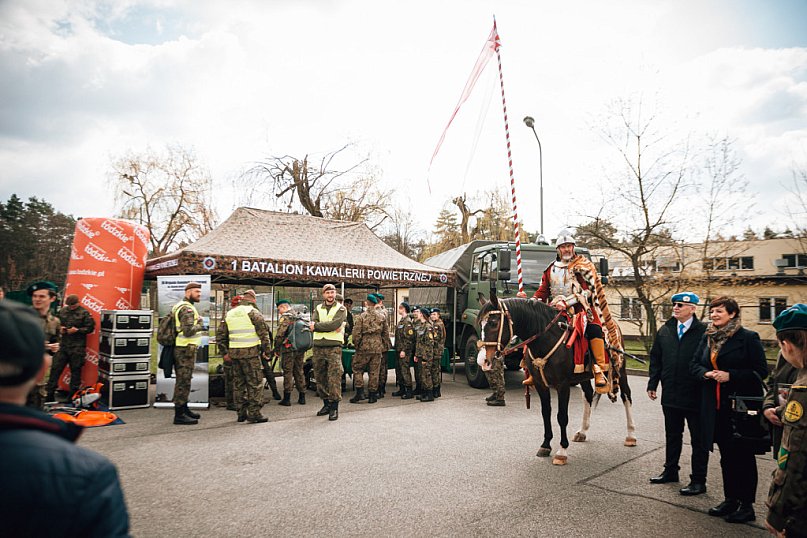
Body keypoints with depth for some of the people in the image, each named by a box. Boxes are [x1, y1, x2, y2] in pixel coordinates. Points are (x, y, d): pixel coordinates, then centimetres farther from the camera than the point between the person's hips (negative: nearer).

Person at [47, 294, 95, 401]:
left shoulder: (84, 313, -4)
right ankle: (49, 393, 14)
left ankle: (73, 395, 14)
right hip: (63, 345, 4)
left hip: (77, 347, -4)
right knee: (55, 368, 4)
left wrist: (77, 330, -15)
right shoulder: (62, 311, 10)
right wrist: (60, 328, 1)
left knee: (75, 370, 4)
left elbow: (90, 327, -5)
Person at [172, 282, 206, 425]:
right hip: (185, 350, -11)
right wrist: (200, 325, -12)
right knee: (183, 382, -6)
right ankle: (179, 415, -1)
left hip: (180, 349, 11)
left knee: (183, 381, 18)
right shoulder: (187, 309, -17)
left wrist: (198, 328, 17)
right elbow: (188, 331, -27)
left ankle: (184, 409, 28)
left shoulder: (179, 306, 17)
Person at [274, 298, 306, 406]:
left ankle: (287, 398, 3)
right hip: (300, 349, 7)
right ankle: (302, 397, 16)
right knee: (299, 372, 13)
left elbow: (279, 335, -16)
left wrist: (276, 349, -6)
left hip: (288, 349, -7)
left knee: (288, 373, 0)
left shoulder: (284, 318, -8)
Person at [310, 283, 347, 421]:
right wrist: (331, 327, -15)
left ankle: (334, 407, -2)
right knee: (320, 377, 10)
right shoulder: (318, 308, 14)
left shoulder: (340, 309, 3)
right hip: (318, 346, 4)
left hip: (334, 347, -4)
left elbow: (335, 324, -15)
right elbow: (313, 324, -4)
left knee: (334, 377, -9)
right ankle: (326, 404, 24)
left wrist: (317, 326, -10)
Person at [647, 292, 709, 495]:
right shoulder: (665, 331, 5)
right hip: (670, 394, 5)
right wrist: (652, 384, 6)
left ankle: (698, 480, 19)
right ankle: (670, 471, 35)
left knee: (698, 439, 8)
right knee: (672, 435, 20)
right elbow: (655, 358, 10)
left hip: (694, 395, -5)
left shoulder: (703, 332, -11)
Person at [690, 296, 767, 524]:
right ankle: (730, 499, 27)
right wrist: (705, 374, -8)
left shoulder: (748, 338, -9)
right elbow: (694, 364, 12)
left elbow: (760, 370, -11)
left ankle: (746, 505, 17)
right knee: (726, 455, 15)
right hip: (715, 406, 6)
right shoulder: (707, 337, 9)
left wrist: (730, 375, -19)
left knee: (743, 455, 5)